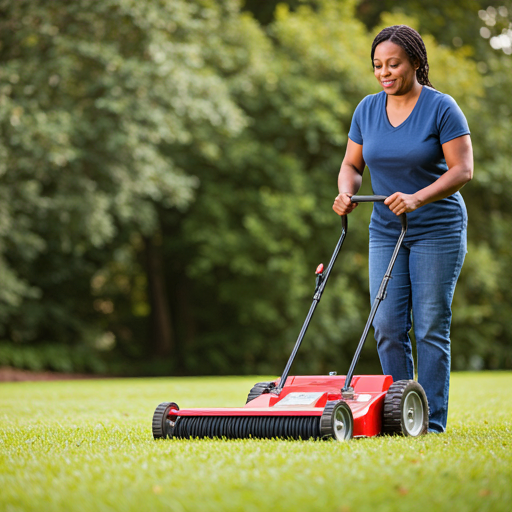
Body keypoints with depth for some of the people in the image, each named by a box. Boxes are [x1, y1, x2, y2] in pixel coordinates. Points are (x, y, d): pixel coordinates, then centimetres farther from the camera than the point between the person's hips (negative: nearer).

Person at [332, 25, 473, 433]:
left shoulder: (442, 108, -10)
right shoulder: (367, 110, 5)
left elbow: (463, 169, -15)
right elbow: (352, 165, 11)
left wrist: (417, 199, -27)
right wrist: (346, 194, -10)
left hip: (438, 231, -4)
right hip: (386, 232, 5)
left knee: (431, 326, -4)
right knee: (388, 326, -2)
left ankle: (432, 421, 2)